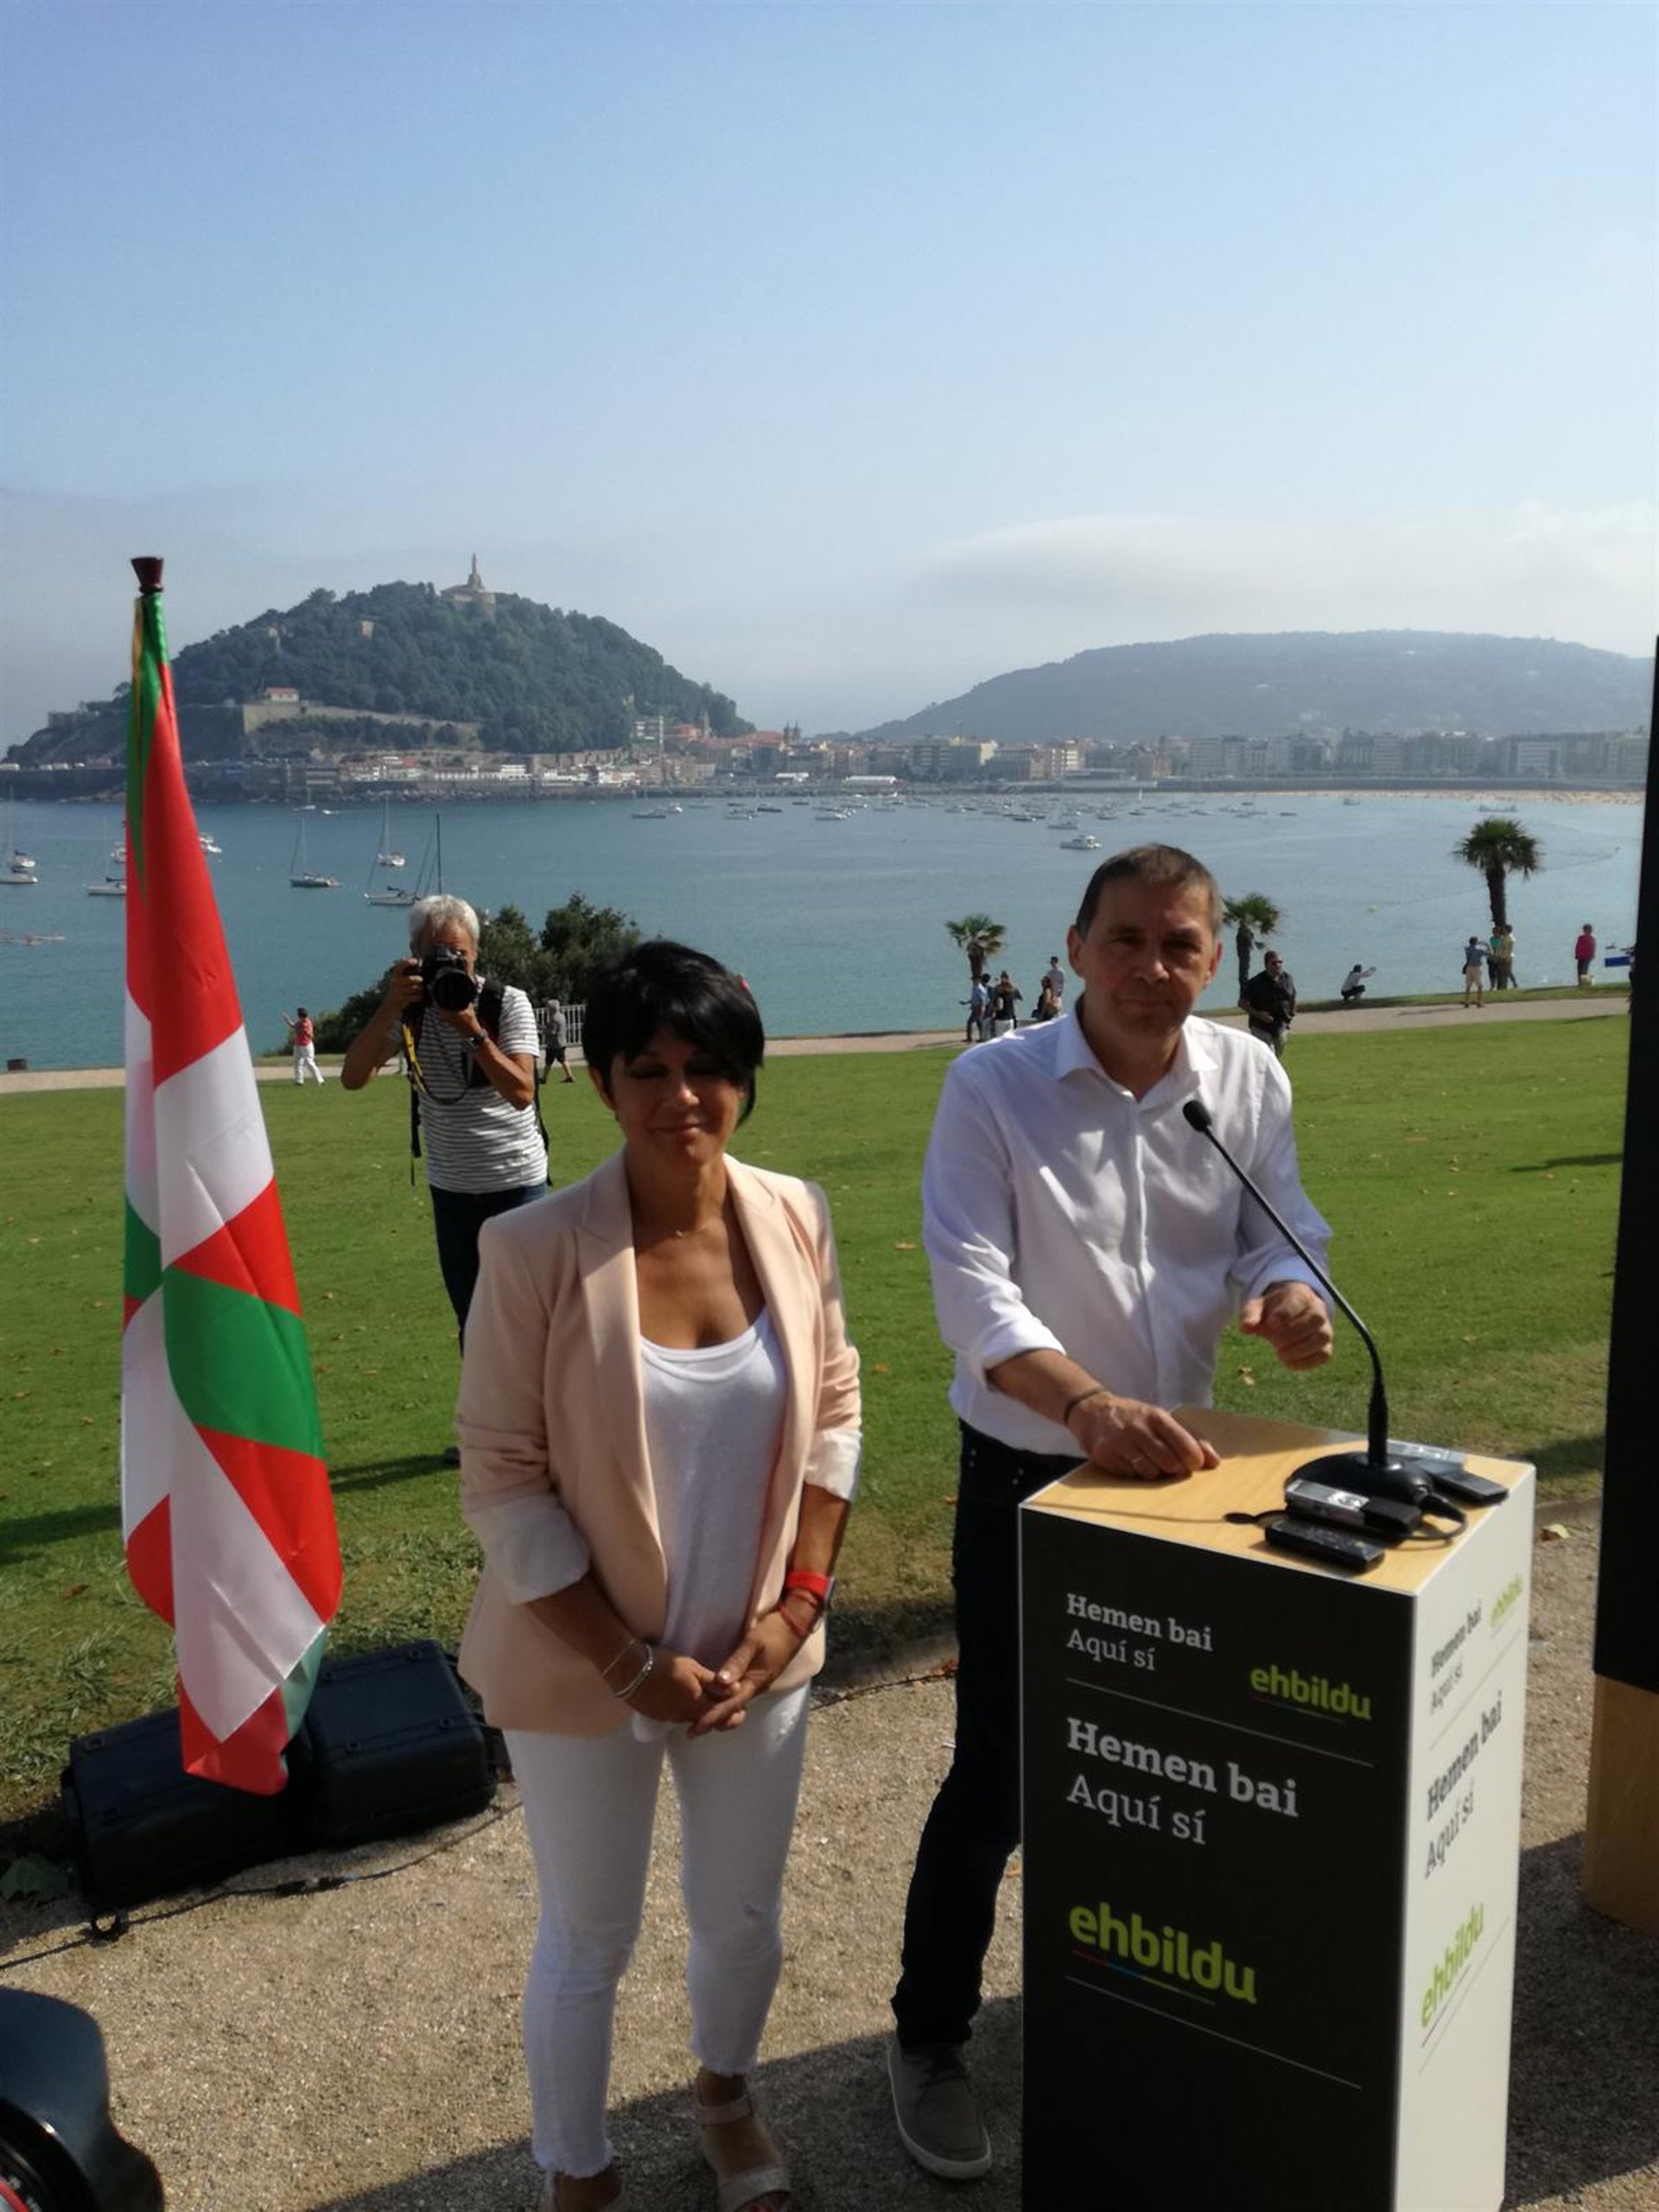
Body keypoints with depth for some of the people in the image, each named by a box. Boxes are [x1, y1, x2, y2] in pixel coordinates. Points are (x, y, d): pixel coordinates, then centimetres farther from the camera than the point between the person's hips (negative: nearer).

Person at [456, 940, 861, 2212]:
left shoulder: (796, 1218, -9)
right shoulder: (536, 1249, -21)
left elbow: (834, 1414, 2)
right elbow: (502, 1482, -15)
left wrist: (795, 1607, -4)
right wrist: (634, 1663, -15)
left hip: (757, 1653, 4)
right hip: (584, 1669, -3)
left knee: (744, 1916, 23)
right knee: (590, 1942, 17)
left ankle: (724, 2092, 55)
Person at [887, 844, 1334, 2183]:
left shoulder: (1250, 1078, -3)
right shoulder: (992, 1088, -16)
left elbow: (1278, 1227, 3)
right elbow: (975, 1290, -23)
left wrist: (1287, 1291, -22)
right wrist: (1092, 1406, -39)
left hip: (1178, 1464, 5)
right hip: (1027, 1478, -4)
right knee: (1001, 1773, 3)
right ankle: (930, 2038, 27)